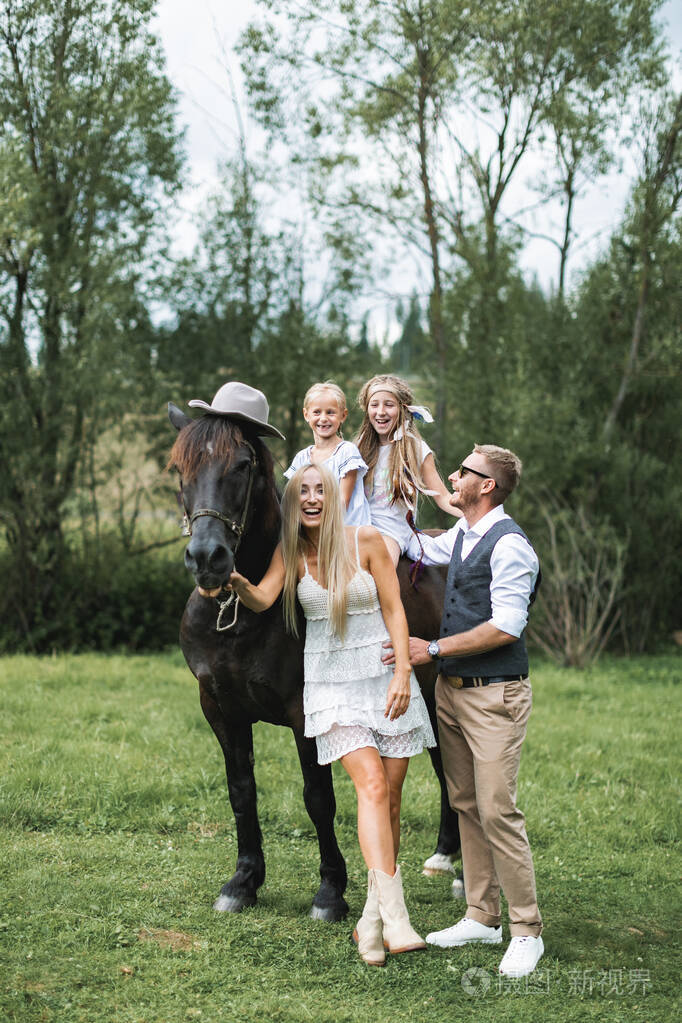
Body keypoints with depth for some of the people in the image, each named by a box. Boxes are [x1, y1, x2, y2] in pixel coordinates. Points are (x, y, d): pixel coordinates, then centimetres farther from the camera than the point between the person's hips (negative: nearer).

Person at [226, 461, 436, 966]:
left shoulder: (367, 540, -3)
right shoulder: (291, 552, 1)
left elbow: (393, 609, -2)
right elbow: (263, 599, -14)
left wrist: (403, 671, -11)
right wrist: (237, 583, -36)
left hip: (382, 674, 1)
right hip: (330, 683, -1)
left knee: (391, 797, 3)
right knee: (371, 784, -19)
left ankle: (372, 920, 15)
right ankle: (394, 916, -25)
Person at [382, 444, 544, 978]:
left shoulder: (509, 544, -15)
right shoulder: (462, 536, 12)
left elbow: (506, 628, -21)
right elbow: (416, 547, 34)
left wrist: (433, 649, -17)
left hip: (494, 695, -9)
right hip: (451, 690, 9)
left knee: (498, 810, -9)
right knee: (465, 804, 12)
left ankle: (527, 932, 1)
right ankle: (482, 917, 21)